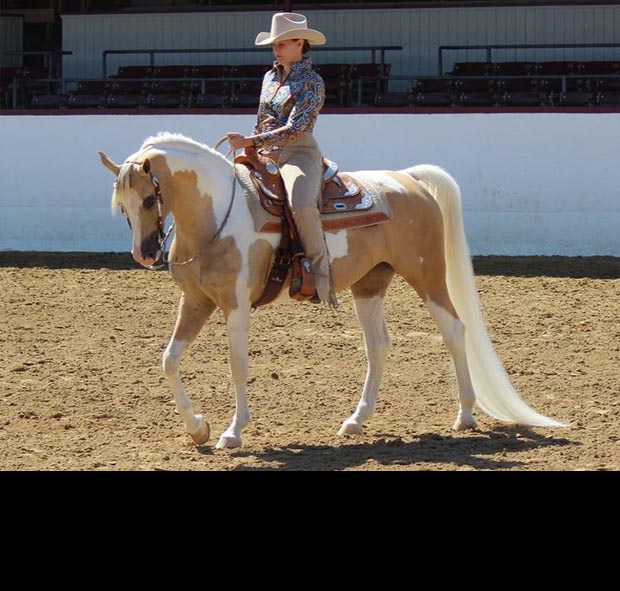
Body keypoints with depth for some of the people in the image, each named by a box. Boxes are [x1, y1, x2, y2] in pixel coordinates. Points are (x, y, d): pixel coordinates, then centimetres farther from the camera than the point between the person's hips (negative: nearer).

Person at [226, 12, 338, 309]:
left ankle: (320, 271, -29)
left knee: (301, 204, -38)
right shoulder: (270, 78, 15)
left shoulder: (312, 83, -7)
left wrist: (250, 141, -24)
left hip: (299, 154, -8)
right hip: (266, 156, 8)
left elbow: (294, 128, -17)